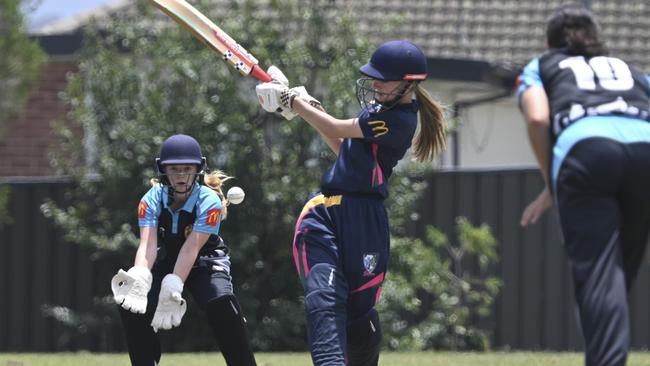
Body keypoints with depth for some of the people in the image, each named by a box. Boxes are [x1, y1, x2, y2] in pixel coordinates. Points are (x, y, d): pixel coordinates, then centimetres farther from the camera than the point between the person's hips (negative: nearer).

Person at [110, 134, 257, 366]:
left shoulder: (209, 201, -23)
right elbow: (148, 243, -29)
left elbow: (192, 247, -33)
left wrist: (173, 286, -47)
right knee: (131, 307, -15)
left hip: (206, 262, -4)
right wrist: (139, 277, -50)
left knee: (221, 303, -31)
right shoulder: (152, 199, -15)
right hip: (166, 261, 4)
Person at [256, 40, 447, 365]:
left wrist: (292, 100, 1)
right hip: (324, 214, 7)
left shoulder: (399, 120, -12)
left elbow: (336, 130, -11)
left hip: (362, 219, -7)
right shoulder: (380, 108, 16)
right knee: (324, 299, -16)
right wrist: (309, 107, 16)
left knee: (360, 313, 0)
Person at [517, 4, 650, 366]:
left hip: (584, 148, -3)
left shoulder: (540, 67, 30)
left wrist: (551, 187, 17)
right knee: (619, 274, 13)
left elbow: (538, 118, 9)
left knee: (598, 273, -13)